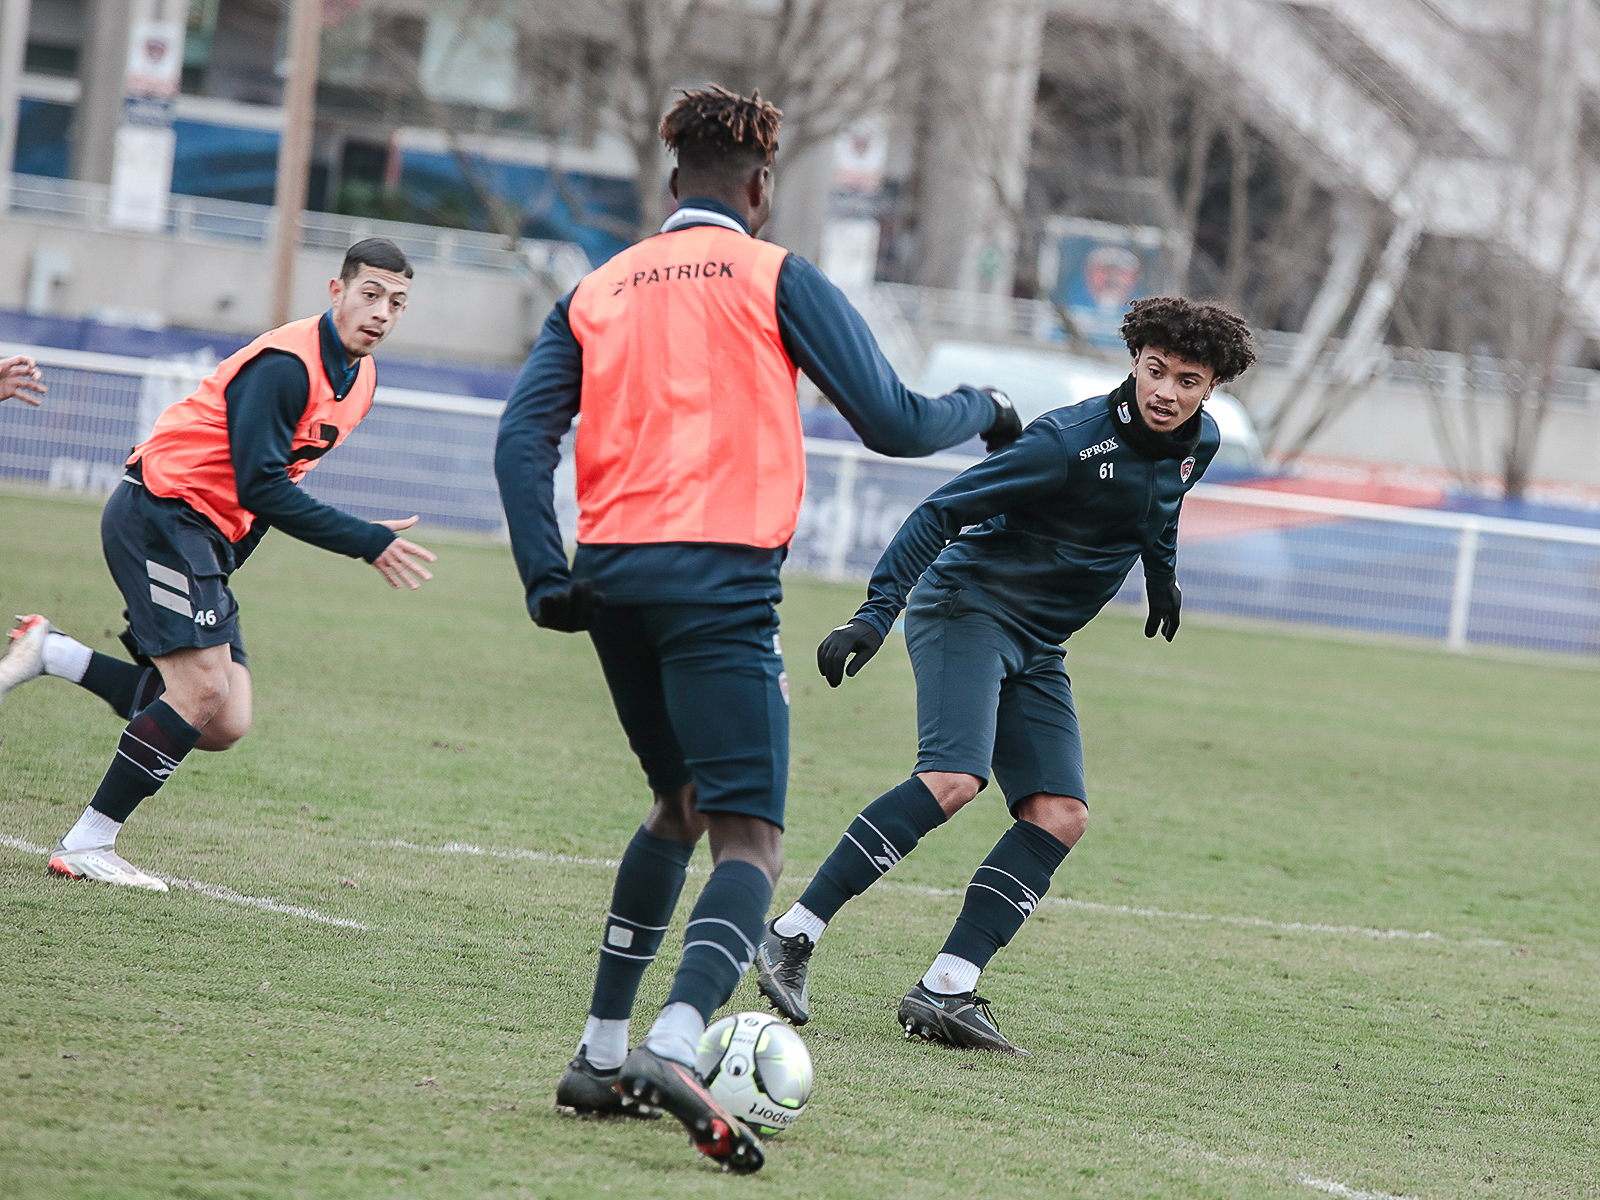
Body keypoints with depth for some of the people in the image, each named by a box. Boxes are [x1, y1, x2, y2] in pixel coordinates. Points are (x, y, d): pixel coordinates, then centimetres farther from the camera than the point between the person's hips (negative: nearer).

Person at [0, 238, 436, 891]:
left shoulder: (359, 377, 11)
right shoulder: (287, 363, -19)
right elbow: (259, 485, -23)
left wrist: (222, 566, 13)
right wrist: (366, 542, -22)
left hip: (209, 536, 9)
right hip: (160, 513, -9)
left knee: (223, 724, -2)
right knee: (202, 688, -19)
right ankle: (86, 846, -9)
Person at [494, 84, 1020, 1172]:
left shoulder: (598, 291, 17)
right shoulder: (775, 277, 4)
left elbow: (525, 436, 4)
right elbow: (892, 422, 1)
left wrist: (547, 578, -1)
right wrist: (984, 412, 20)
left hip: (611, 576, 6)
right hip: (719, 580, -6)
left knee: (683, 805, 25)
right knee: (749, 841, -9)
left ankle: (601, 1057, 23)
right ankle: (675, 1048, -35)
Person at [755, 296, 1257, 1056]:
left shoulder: (1198, 443, 2)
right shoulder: (1071, 441, -22)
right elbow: (941, 512, -21)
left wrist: (1162, 577, 34)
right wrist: (876, 614, -27)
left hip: (1035, 648, 8)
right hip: (967, 607, -8)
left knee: (1060, 816, -7)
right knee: (953, 779, -27)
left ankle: (945, 993, -10)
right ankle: (792, 936, -23)